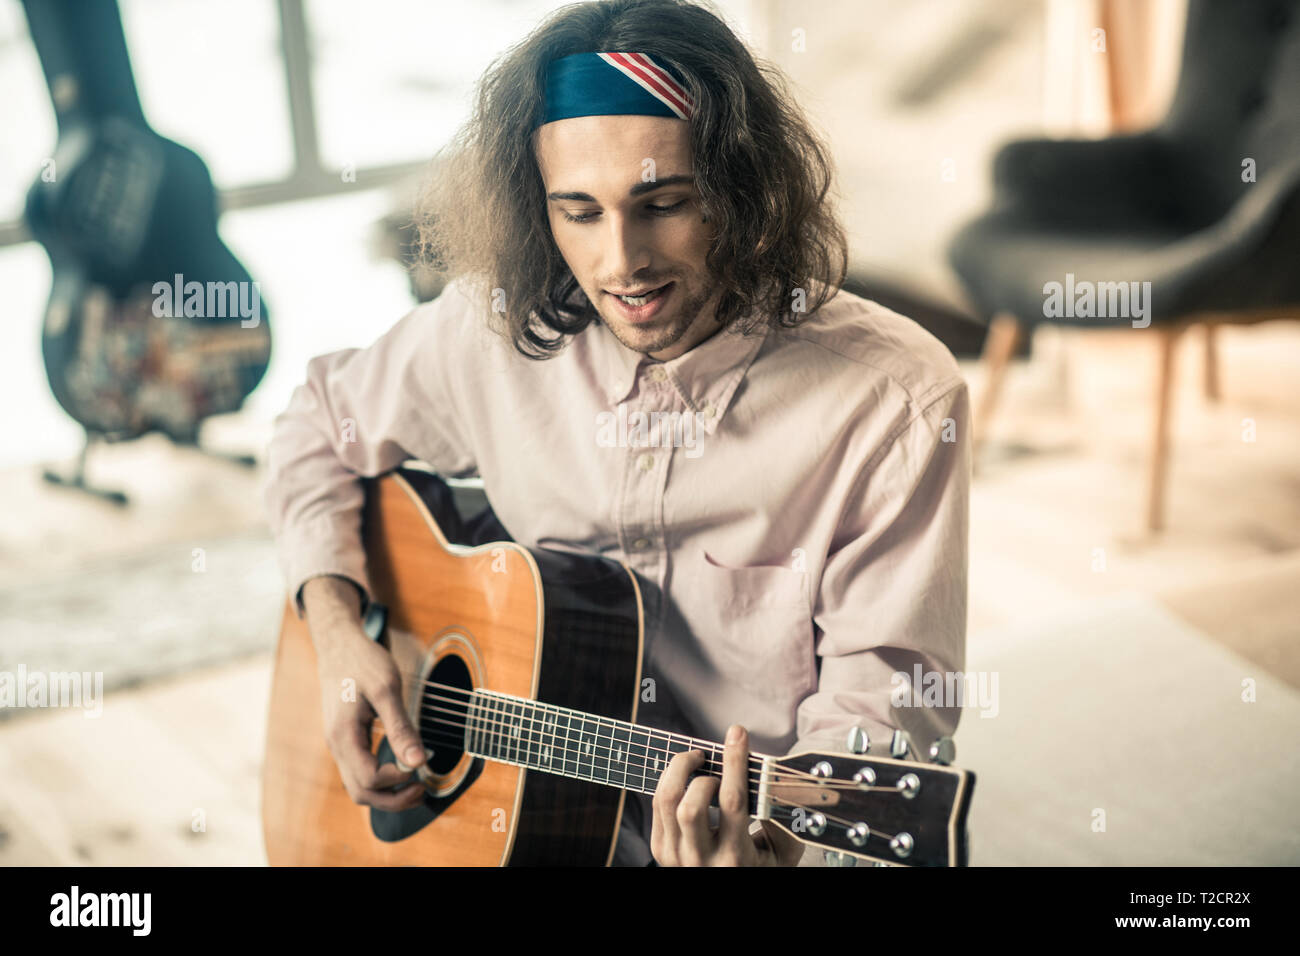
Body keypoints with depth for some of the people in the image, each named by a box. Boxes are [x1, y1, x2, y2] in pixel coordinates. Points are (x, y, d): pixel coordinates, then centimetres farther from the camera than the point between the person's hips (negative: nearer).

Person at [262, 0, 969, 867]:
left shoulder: (896, 404, -13)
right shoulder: (492, 333, -1)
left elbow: (879, 699, -11)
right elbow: (321, 428, 16)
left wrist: (776, 836, -29)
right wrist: (337, 626, 2)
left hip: (775, 828, -2)